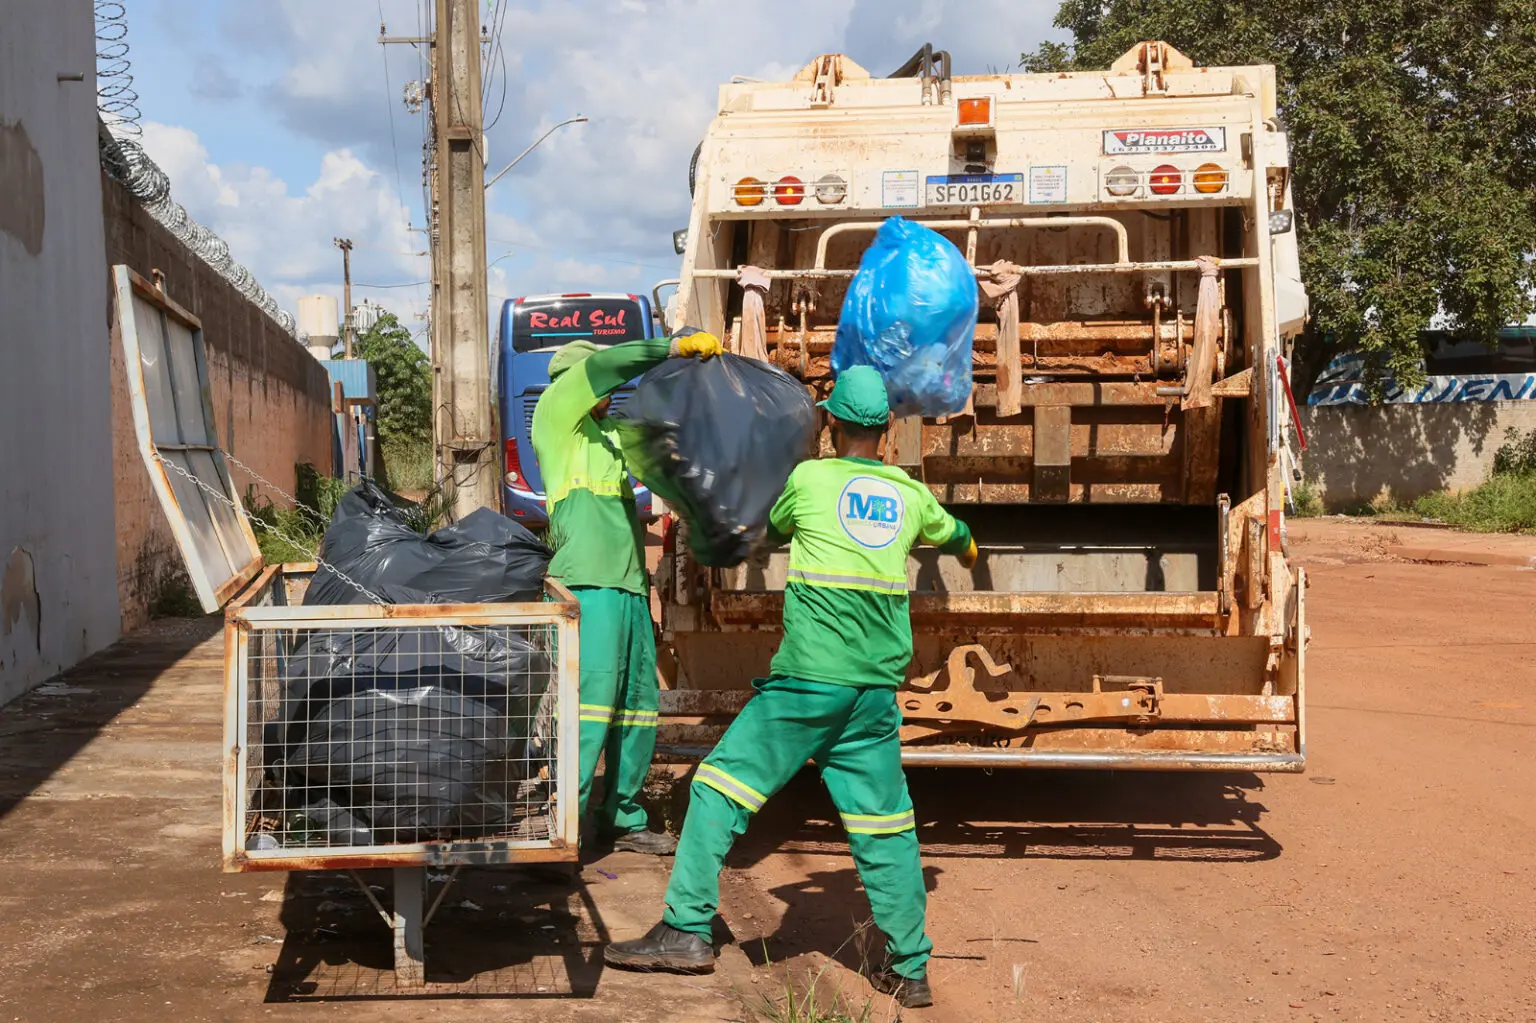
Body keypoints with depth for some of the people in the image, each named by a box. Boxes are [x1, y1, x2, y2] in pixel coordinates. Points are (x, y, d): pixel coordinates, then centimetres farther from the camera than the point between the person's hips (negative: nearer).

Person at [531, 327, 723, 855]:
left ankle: (621, 817, 18)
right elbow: (606, 364, -8)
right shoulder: (555, 415, 6)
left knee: (639, 703, 8)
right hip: (588, 579, -8)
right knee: (592, 696, -16)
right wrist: (676, 346, -10)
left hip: (628, 583, 8)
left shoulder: (609, 431, 27)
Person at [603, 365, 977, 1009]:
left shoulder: (807, 479, 1)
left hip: (806, 681, -4)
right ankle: (911, 970, 13)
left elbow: (770, 529, 22)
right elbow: (953, 534, 34)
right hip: (877, 690, 4)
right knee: (884, 823, 8)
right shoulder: (910, 494, 11)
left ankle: (687, 932, -2)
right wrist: (965, 548, 59)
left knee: (719, 787, 2)